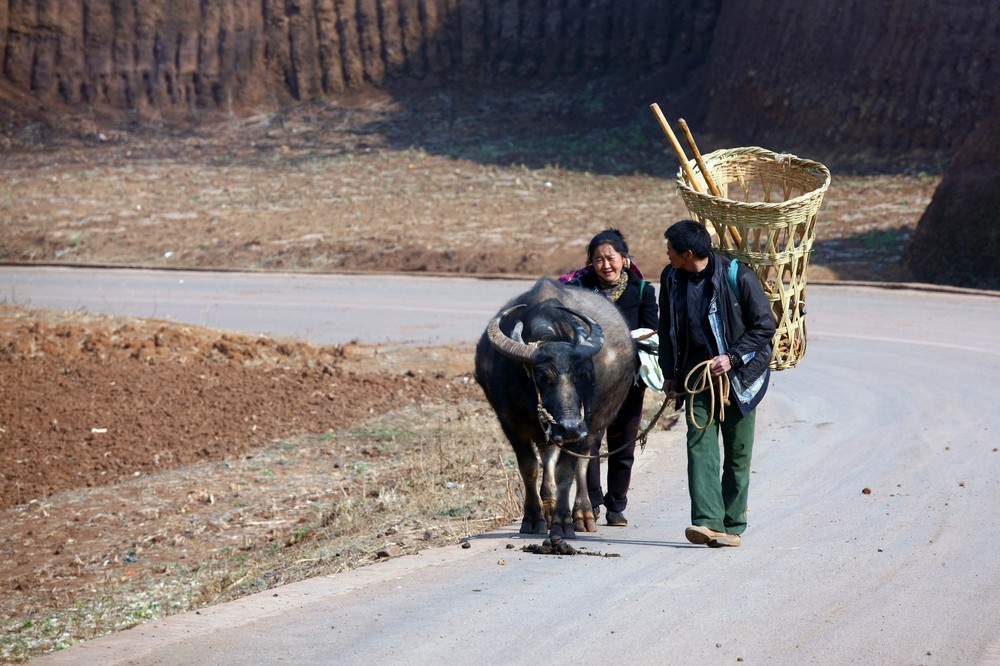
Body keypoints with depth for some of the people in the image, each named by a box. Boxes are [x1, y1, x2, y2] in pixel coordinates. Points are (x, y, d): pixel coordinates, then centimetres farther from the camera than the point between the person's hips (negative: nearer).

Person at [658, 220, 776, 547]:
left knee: (738, 452, 2)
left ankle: (732, 526, 11)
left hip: (738, 375, -3)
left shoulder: (739, 278, -15)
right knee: (700, 445, -12)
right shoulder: (671, 278, 1)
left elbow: (765, 326, -9)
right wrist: (670, 372, 12)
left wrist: (732, 357, -17)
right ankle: (708, 522, -20)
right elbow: (667, 327, 15)